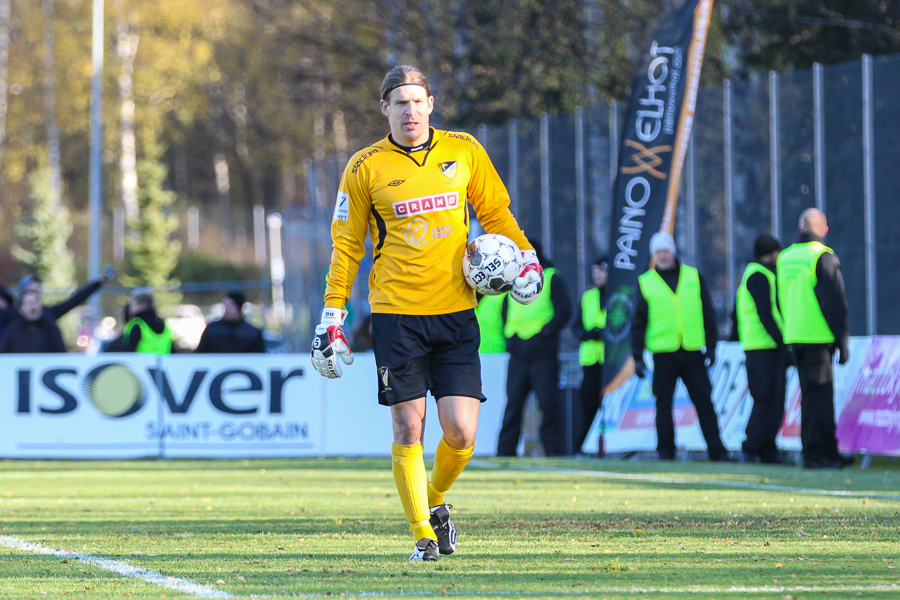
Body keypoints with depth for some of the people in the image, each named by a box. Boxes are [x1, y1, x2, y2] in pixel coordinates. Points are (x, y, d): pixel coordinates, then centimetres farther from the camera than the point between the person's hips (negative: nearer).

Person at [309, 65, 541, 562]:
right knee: (408, 430, -5)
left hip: (456, 313, 2)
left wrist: (525, 255, 3)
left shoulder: (464, 151, 6)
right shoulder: (365, 168, 1)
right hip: (396, 312, -1)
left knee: (461, 432, -5)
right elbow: (346, 244, 7)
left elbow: (495, 211, 19)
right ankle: (422, 534, 7)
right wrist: (333, 314, 3)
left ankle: (435, 501, 23)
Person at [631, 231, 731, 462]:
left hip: (693, 353, 1)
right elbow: (638, 322, 9)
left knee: (704, 401, -2)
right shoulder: (645, 283, 8)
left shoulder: (694, 277, 10)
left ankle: (717, 450, 0)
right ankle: (665, 451, 8)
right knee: (664, 404, 1)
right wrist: (637, 356, 3)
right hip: (664, 354, 0)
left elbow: (708, 315, 13)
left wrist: (711, 346, 5)